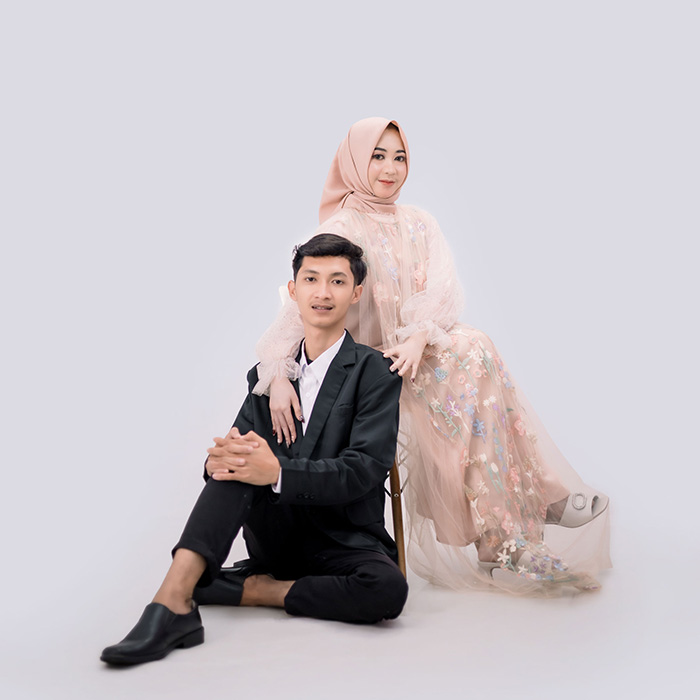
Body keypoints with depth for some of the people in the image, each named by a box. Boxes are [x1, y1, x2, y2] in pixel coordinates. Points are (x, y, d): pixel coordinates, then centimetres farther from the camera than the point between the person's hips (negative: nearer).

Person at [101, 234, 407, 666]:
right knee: (237, 459, -24)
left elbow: (366, 469, -18)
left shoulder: (376, 372, -7)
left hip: (344, 539, -2)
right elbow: (245, 452, 1)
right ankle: (172, 602, -34)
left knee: (388, 589, -34)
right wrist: (219, 459, -26)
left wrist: (277, 471, -32)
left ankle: (254, 589, -14)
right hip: (277, 533, 3)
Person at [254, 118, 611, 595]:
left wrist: (418, 338, -23)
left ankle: (498, 543, -27)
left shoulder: (420, 225, 14)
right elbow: (301, 303, -13)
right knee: (474, 351, -28)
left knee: (470, 351, -29)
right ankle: (545, 497, -24)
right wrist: (278, 375, -30)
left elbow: (444, 292, -1)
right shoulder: (339, 231, 1)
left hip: (427, 353, 4)